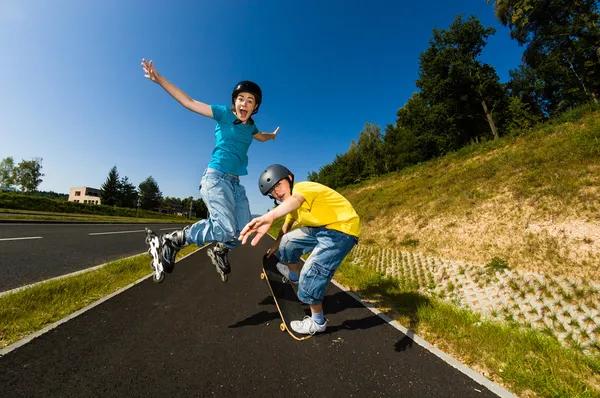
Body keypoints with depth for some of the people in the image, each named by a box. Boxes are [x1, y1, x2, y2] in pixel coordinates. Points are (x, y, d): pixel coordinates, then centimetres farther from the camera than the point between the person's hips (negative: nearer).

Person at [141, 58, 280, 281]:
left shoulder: (250, 127, 16)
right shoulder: (224, 114, 0)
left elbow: (261, 137, 41)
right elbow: (190, 103, -4)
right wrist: (159, 79, -10)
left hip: (235, 183, 7)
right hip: (216, 178, -7)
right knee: (226, 229, -25)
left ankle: (219, 251, 30)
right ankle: (173, 240, -4)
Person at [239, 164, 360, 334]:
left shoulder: (303, 188, -22)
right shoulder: (294, 206, 7)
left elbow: (295, 200, -47)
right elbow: (286, 226, 22)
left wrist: (269, 217, -66)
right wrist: (276, 246, 35)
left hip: (342, 230, -9)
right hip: (321, 229, 10)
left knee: (312, 273, -14)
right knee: (287, 243, 15)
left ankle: (317, 322, 11)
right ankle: (295, 275, 42)